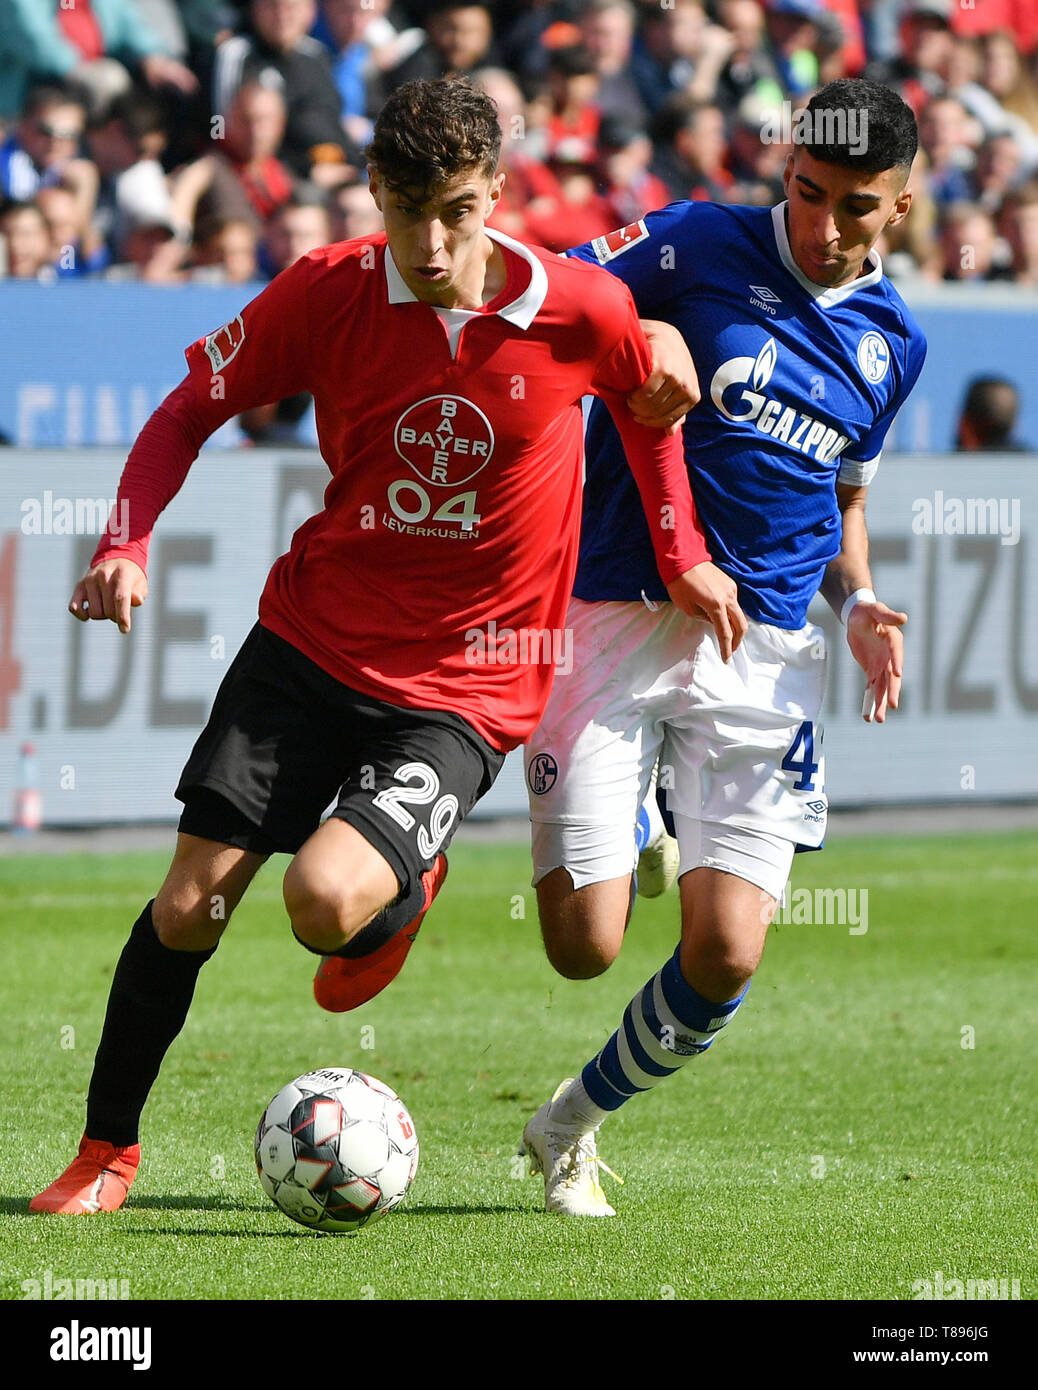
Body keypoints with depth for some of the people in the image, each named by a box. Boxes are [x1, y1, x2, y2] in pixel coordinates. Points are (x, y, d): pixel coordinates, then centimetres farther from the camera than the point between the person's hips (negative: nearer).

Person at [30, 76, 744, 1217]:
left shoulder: (582, 310, -13)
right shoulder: (327, 292, -10)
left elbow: (656, 397, 11)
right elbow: (195, 406, 4)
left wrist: (681, 557, 8)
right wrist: (128, 542, -10)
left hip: (466, 685, -2)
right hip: (312, 639, 2)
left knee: (326, 901, -24)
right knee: (190, 901, -4)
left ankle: (403, 892, 15)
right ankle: (106, 1150, 18)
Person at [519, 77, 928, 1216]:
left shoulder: (892, 340, 12)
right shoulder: (691, 250, -4)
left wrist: (858, 603, 7)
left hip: (762, 654, 4)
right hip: (617, 618, -3)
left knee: (724, 957, -9)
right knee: (585, 945, -9)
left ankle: (573, 1127, 19)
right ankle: (633, 821, 27)